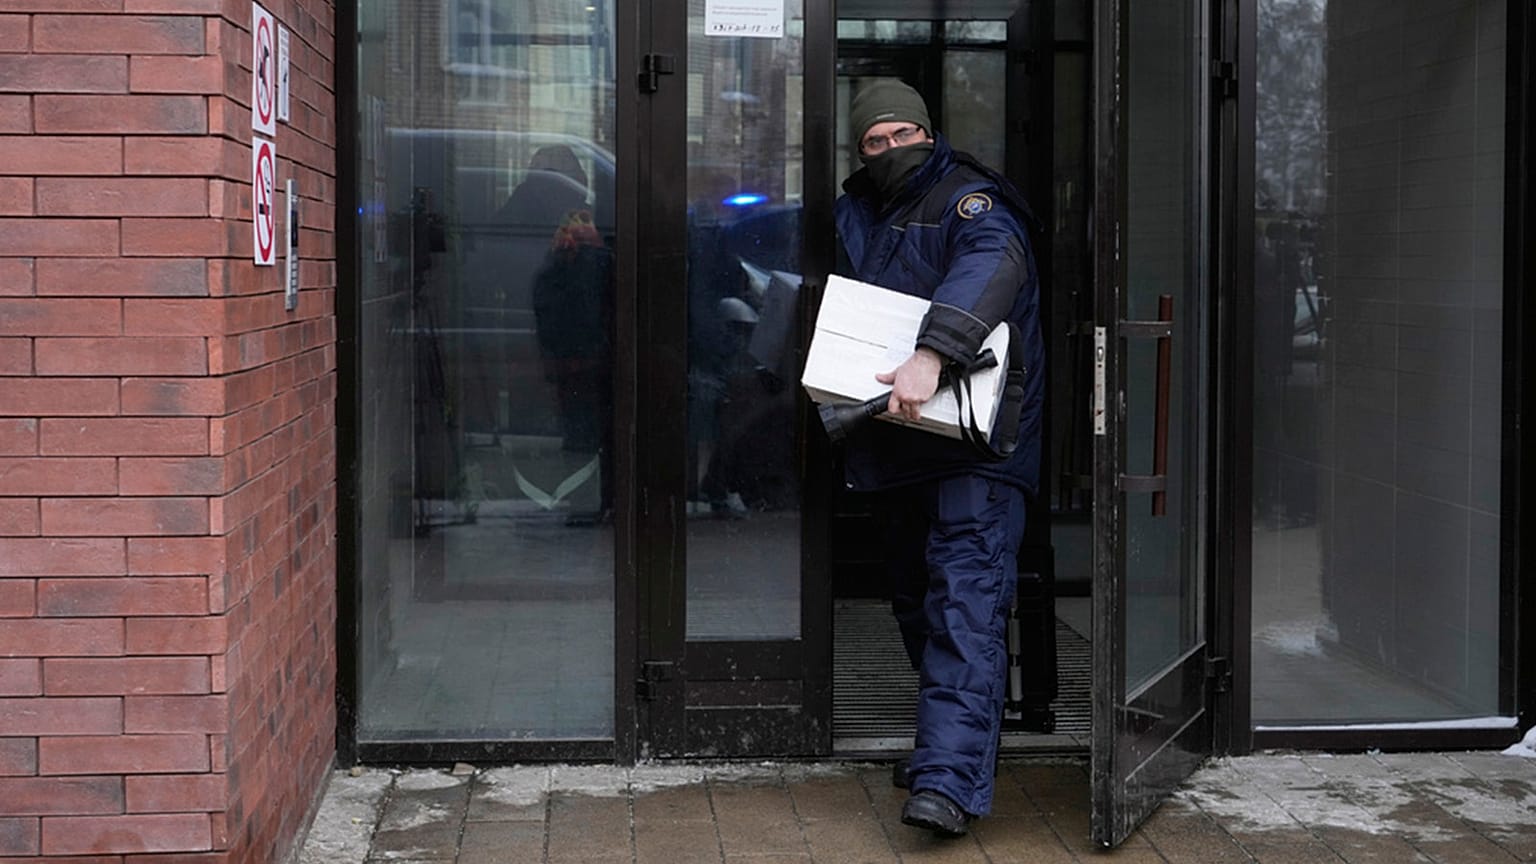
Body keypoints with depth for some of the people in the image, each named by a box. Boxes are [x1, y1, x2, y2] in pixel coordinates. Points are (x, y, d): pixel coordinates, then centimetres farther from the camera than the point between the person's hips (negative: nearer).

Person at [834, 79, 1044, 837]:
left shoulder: (967, 199, -9)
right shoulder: (856, 214, 14)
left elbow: (991, 265, -29)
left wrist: (932, 355, -42)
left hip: (975, 436, -8)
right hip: (897, 441, 8)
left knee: (965, 596, -17)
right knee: (914, 594, 17)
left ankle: (951, 779, -23)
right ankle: (946, 741, 33)